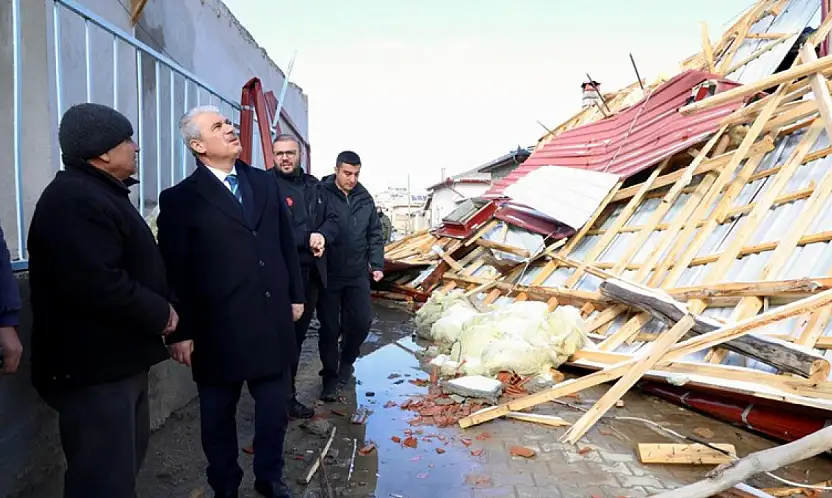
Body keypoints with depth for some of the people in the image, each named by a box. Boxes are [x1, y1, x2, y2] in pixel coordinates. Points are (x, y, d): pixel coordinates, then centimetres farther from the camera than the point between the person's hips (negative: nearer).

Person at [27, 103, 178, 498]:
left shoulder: (99, 194, 15)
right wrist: (161, 313, -17)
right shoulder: (75, 199, -21)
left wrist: (158, 310, 5)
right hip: (95, 367, -11)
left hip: (117, 359, 11)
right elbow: (99, 284, -31)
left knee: (124, 464, 23)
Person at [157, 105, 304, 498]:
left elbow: (286, 244, 11)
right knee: (218, 415, 15)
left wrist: (296, 295, 10)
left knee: (275, 408, 16)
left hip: (272, 322, 4)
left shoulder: (265, 183, 7)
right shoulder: (180, 199, -7)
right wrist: (180, 332, -7)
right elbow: (174, 272, -7)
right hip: (218, 329, -3)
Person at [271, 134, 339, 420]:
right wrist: (306, 238, -23)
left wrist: (322, 236, -11)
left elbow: (332, 220, 10)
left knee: (298, 334, 17)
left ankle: (288, 393, 32)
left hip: (312, 273, 7)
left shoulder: (313, 185, 13)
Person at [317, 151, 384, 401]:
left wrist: (377, 264, 6)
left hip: (358, 274, 4)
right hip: (328, 275, -4)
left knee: (362, 322, 6)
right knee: (330, 327, 5)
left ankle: (346, 361, 33)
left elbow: (374, 234, 11)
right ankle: (330, 376, 22)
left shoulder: (364, 198, 5)